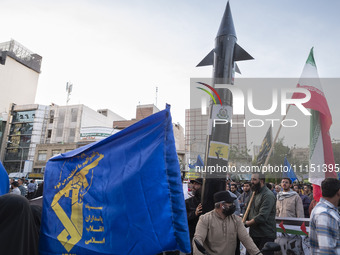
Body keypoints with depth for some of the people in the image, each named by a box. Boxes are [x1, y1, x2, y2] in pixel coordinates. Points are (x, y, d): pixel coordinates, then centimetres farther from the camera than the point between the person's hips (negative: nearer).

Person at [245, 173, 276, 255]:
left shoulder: (268, 195, -17)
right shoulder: (255, 193, 12)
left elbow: (262, 217, -24)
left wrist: (246, 223, -15)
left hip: (265, 235, -8)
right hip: (253, 233, 8)